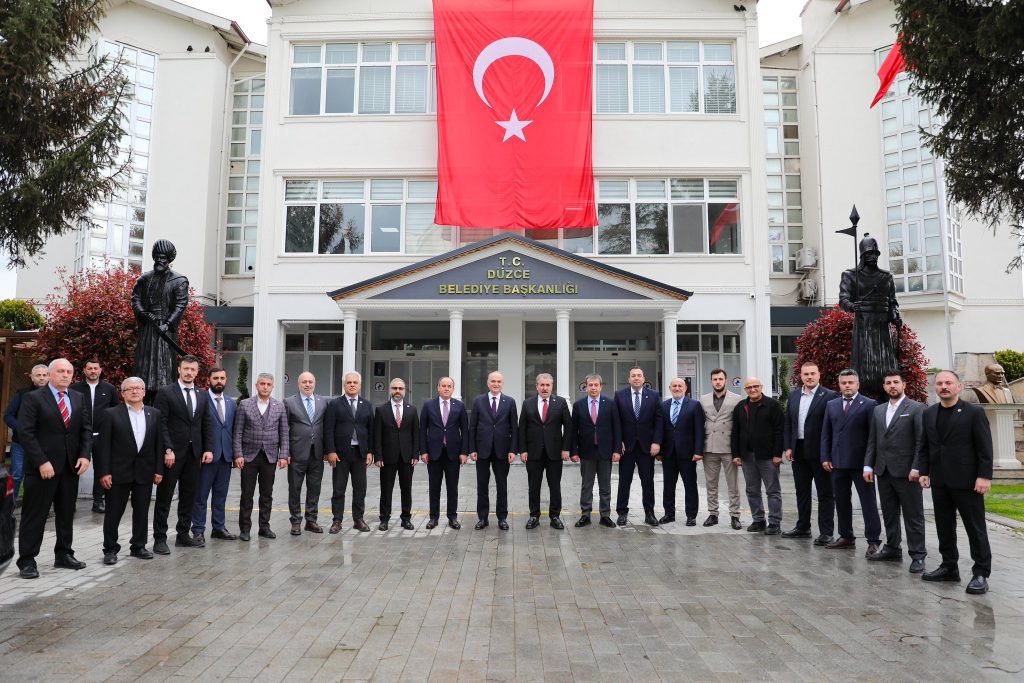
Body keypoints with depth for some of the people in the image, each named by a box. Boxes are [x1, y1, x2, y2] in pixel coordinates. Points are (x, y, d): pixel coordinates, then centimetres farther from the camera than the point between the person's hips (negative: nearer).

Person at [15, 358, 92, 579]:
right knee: (34, 515, 2)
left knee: (67, 513, 12)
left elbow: (86, 429, 10)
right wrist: (41, 462, -16)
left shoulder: (79, 399, 10)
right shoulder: (32, 398, -5)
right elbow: (25, 432, -10)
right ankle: (27, 560, 12)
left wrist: (85, 455, -4)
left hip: (71, 466, 5)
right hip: (42, 467, -5)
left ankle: (64, 555, 22)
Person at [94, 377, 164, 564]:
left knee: (142, 512, 9)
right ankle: (110, 549, 18)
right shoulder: (110, 414, -3)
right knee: (113, 512, 5)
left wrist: (159, 470, 3)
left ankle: (138, 546, 23)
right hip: (119, 472, -3)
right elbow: (103, 445, -6)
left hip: (145, 472, 3)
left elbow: (158, 443, 8)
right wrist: (103, 472, -11)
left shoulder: (154, 414, 7)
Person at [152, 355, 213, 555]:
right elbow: (160, 423, -9)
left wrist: (208, 449, 2)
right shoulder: (165, 393, -4)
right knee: (164, 497, 2)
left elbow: (207, 424, 11)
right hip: (172, 453, -5)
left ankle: (183, 534, 20)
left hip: (194, 454, 5)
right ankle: (160, 538, 9)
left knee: (189, 496, 10)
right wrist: (168, 450, -16)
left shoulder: (202, 395, 11)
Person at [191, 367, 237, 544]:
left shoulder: (231, 403, 12)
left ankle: (219, 528, 22)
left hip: (226, 456, 5)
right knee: (201, 495, 3)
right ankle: (198, 531, 11)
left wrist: (235, 455, 9)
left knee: (221, 495, 13)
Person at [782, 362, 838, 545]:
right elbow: (788, 423, 12)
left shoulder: (830, 396, -8)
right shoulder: (793, 396, 10)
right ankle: (803, 528, 28)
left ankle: (826, 533, 10)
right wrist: (788, 447, 5)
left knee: (825, 494, 3)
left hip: (820, 452, -6)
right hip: (799, 452, 6)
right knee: (802, 492, 16)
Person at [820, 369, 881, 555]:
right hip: (838, 462, 5)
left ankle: (873, 541, 7)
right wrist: (825, 457, 4)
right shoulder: (831, 405, 12)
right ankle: (846, 537, 23)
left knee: (868, 502, 0)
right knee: (841, 501, 12)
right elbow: (826, 434, 12)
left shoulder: (869, 405, -2)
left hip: (860, 462, -5)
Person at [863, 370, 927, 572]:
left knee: (913, 515, 1)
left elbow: (922, 441, -9)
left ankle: (917, 555, 8)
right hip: (883, 471, 6)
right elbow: (872, 440, 14)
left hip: (906, 472, -6)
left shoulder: (917, 408, -4)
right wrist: (868, 465, 7)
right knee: (889, 514, 13)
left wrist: (916, 468, -15)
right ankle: (892, 548, 24)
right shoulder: (878, 410, 13)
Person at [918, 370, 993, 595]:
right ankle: (949, 567, 23)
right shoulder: (928, 414, 9)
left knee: (976, 528, 3)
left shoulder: (974, 412, -5)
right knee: (944, 527, 11)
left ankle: (981, 574, 11)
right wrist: (923, 472, 6)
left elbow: (985, 448, -7)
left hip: (966, 481, -5)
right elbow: (925, 447, 13)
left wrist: (984, 476, -13)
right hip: (940, 481, 5)